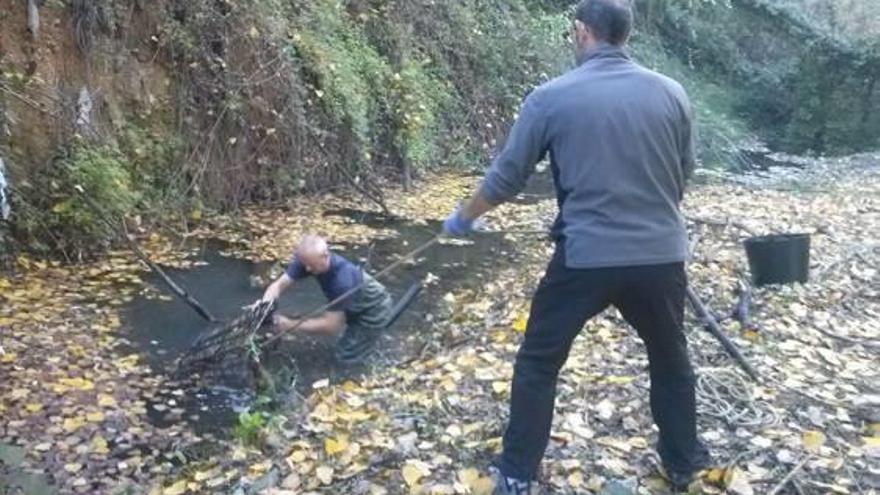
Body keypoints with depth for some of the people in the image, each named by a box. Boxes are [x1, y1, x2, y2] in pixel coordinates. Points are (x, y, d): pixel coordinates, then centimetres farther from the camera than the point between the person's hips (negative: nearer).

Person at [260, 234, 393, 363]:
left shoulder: (342, 279, -41)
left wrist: (291, 325, -38)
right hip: (356, 306, 7)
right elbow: (278, 285, -20)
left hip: (374, 310, -7)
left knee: (345, 356, -1)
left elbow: (331, 326, -36)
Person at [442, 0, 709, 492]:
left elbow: (506, 177, 1)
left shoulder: (552, 96, -6)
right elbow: (684, 176, 14)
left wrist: (463, 217, 19)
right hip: (662, 255, 3)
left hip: (585, 257, -3)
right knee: (671, 357, 26)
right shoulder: (671, 92, 2)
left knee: (538, 362, 15)